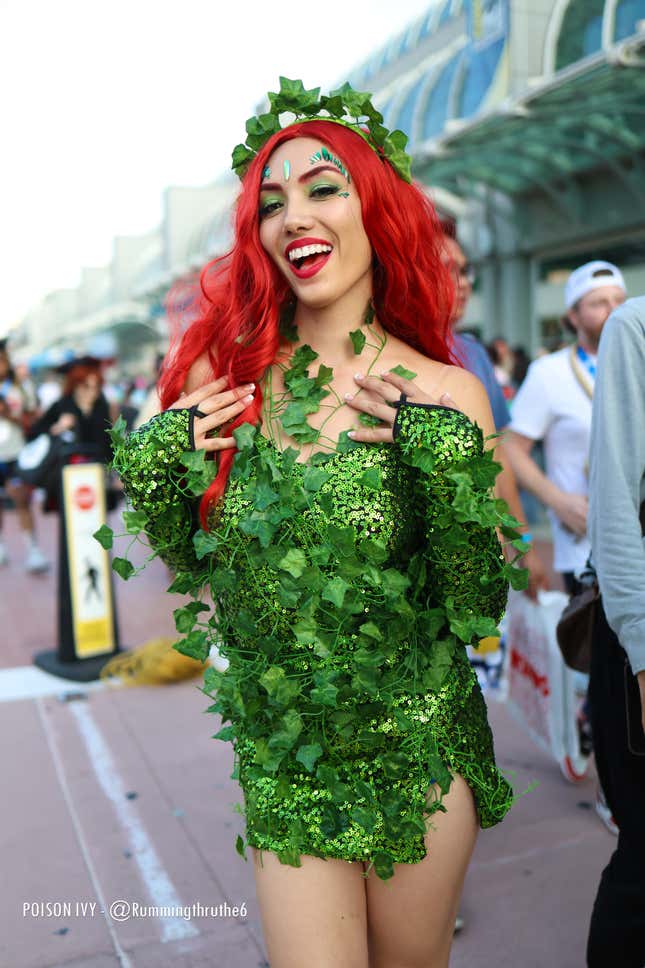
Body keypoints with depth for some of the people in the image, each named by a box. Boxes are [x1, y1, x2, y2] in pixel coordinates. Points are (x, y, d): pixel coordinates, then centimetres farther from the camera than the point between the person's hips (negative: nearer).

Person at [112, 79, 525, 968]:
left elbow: (479, 610, -11)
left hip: (419, 754, 0)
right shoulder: (220, 376, -6)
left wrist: (442, 458, -23)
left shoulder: (447, 393, -12)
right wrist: (157, 465, -13)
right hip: (282, 761, 1)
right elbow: (194, 564, 4)